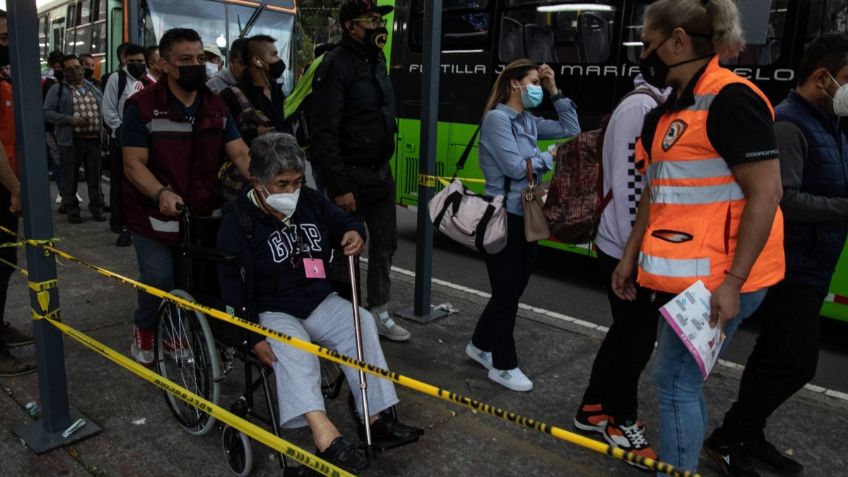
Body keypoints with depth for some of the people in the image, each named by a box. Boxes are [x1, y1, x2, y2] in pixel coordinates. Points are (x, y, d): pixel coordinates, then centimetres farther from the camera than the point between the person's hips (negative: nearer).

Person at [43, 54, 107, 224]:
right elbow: (47, 112, -5)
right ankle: (72, 209, 13)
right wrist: (70, 120, -16)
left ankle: (97, 208, 17)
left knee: (95, 176, 8)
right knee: (70, 177, 4)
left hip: (94, 139, 3)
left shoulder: (94, 88, 15)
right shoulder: (57, 89, 1)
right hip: (71, 140, -3)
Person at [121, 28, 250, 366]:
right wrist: (162, 193, -33)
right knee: (160, 278, -10)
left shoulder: (216, 106, 3)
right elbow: (133, 163, -14)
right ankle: (144, 332, 22)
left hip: (202, 213, 4)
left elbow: (240, 154, -2)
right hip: (155, 215, -3)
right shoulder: (142, 106, -10)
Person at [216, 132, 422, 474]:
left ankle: (375, 418, -21)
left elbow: (345, 222, 22)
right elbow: (233, 287, -14)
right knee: (289, 346, -35)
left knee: (361, 321, -22)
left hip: (320, 302, 5)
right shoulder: (238, 219, -10)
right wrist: (253, 337, -22)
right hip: (271, 312, -4)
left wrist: (355, 233, -5)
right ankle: (325, 435, -52)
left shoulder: (311, 201, 5)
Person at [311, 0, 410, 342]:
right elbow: (325, 131, -20)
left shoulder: (377, 61, 11)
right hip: (350, 175, -8)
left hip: (380, 172, 8)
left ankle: (379, 312, 26)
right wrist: (339, 186, -23)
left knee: (385, 242, 13)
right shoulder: (337, 66, -16)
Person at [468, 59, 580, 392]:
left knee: (514, 288, 16)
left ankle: (480, 345, 34)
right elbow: (516, 168, -20)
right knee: (506, 291, 1)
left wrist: (554, 91, 9)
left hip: (526, 216, 9)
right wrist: (550, 157, -5)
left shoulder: (529, 121, 12)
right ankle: (504, 366, 16)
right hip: (504, 218, -8)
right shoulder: (497, 118, -12)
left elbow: (571, 130, 13)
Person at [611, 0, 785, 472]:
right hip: (682, 273, 9)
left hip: (716, 278, -9)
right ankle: (682, 463, 33)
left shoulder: (730, 98, -15)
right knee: (684, 378, 18)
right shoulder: (674, 107, 13)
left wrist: (733, 281, -20)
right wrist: (631, 255, 18)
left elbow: (765, 194, -18)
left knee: (675, 380, -2)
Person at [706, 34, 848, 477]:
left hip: (807, 268, 10)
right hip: (790, 268, -10)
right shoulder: (788, 125, -18)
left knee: (774, 356, 15)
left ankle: (748, 436, 28)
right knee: (795, 362, -5)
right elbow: (783, 200, -28)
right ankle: (726, 439, 7)